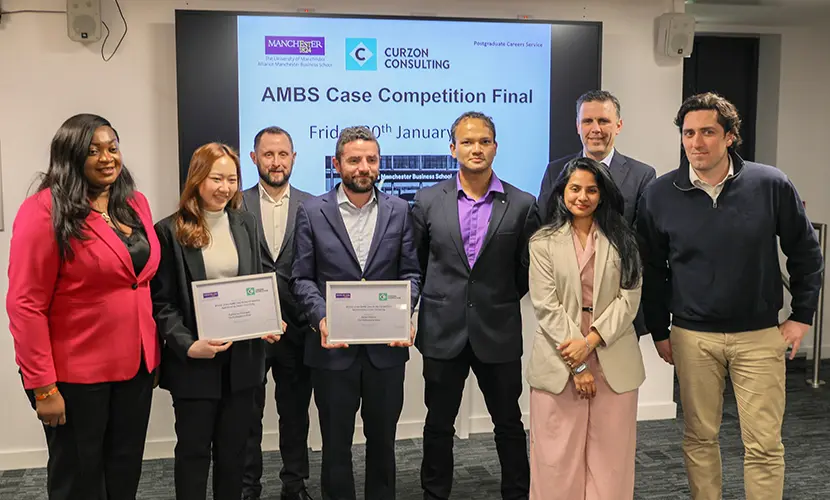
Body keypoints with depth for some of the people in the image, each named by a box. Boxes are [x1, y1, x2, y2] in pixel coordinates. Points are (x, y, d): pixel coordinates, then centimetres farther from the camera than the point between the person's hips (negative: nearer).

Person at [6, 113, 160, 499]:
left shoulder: (136, 204, 7)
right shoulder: (45, 210, -14)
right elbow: (26, 305, -16)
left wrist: (153, 353, 10)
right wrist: (43, 387, -17)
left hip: (136, 365, 6)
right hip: (75, 373, -6)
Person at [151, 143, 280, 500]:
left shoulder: (245, 224, 8)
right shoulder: (170, 231, -6)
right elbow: (162, 302, -7)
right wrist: (187, 345, -20)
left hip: (242, 355, 4)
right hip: (194, 360, -4)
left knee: (234, 447, 14)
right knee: (193, 449, 9)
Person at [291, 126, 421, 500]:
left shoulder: (399, 211, 4)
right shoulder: (312, 212, 0)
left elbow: (410, 273, 4)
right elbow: (302, 278, -1)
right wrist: (321, 318, -16)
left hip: (386, 345, 2)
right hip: (334, 346, -1)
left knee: (382, 438, 16)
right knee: (336, 442, 11)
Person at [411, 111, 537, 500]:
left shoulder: (522, 205, -3)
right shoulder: (428, 201, 0)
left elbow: (526, 271, 5)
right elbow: (416, 262, 10)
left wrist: (500, 303, 8)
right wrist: (442, 299, 10)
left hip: (498, 332, -1)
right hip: (443, 331, 1)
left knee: (508, 422, 12)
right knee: (439, 423, 12)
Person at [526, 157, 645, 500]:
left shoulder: (622, 239, 8)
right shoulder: (543, 242, 2)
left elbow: (629, 298, -1)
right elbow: (546, 306, -5)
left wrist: (591, 340, -14)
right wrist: (577, 364, -11)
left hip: (613, 361, 2)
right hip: (560, 361, -1)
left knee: (610, 455, 7)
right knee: (559, 455, 4)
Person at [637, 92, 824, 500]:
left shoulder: (771, 184, -7)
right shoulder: (660, 195, -4)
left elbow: (806, 252, 4)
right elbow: (652, 269, 5)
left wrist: (802, 315, 3)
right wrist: (659, 331, 7)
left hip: (760, 335, -1)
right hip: (691, 337, 1)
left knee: (764, 445, 4)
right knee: (699, 437, 11)